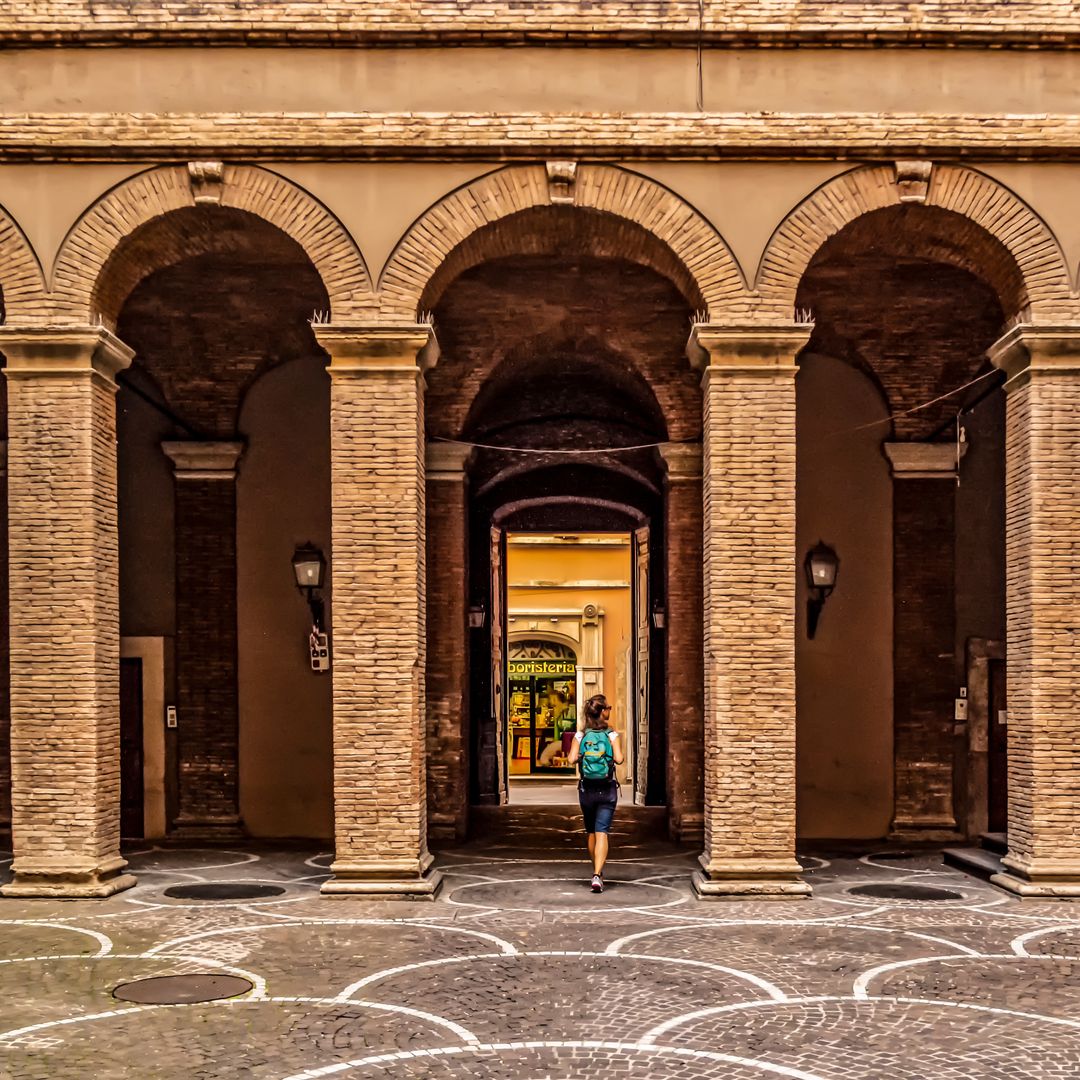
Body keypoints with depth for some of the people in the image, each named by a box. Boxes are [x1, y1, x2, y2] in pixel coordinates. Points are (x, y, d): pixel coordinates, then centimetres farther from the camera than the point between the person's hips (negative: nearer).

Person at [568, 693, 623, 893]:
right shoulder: (611, 734, -6)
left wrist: (582, 756, 10)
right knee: (602, 833, -6)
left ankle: (597, 873, 31)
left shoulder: (581, 735, -1)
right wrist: (609, 756, 6)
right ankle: (597, 875, -20)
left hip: (587, 789, 2)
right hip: (607, 789, -2)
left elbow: (572, 759, -10)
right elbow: (619, 759, -15)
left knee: (591, 833, 17)